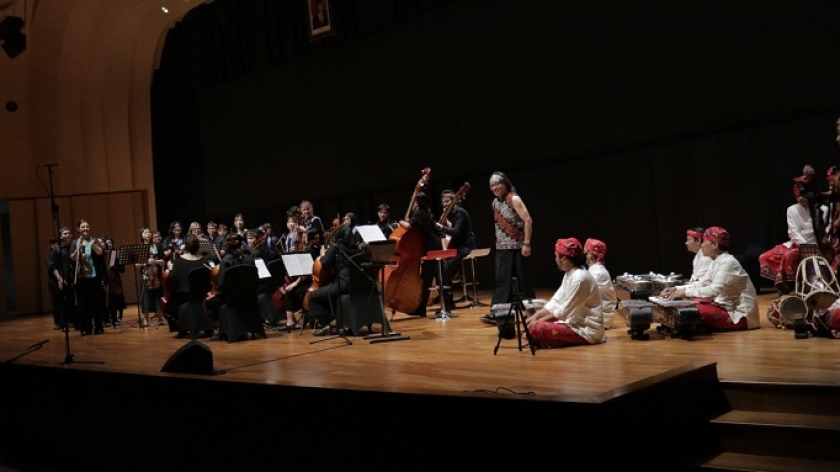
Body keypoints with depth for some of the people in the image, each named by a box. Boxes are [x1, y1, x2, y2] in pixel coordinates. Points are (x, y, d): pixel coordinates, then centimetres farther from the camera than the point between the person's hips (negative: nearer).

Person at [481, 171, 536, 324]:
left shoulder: (514, 199, -11)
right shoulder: (495, 202, 11)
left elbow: (528, 221, -17)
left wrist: (527, 243, -21)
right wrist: (499, 241, 15)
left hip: (517, 247, -7)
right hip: (502, 248, 7)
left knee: (523, 280, 1)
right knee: (501, 280, 0)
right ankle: (497, 313, -4)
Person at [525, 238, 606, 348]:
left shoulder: (580, 278, -22)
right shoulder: (569, 274, 10)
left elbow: (564, 311, -20)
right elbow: (556, 301, 10)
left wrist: (539, 321, -12)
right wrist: (535, 316, -3)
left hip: (587, 330, -10)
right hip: (575, 322, 10)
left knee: (537, 329, -26)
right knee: (531, 321, 8)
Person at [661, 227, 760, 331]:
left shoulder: (728, 263, -20)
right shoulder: (716, 262, 9)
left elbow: (714, 291, -30)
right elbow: (702, 283, 12)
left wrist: (685, 292, -28)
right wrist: (677, 289, -1)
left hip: (739, 315, -9)